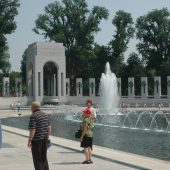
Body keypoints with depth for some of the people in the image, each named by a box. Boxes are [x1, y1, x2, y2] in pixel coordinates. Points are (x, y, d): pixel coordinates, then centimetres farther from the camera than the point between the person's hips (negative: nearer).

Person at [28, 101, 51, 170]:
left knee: (37, 159, 2)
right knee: (44, 157, 18)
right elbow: (49, 128, 14)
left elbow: (32, 130, -20)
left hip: (36, 139, -7)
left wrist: (29, 141, -14)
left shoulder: (33, 116, -15)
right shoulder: (45, 115, 8)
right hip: (44, 139, 7)